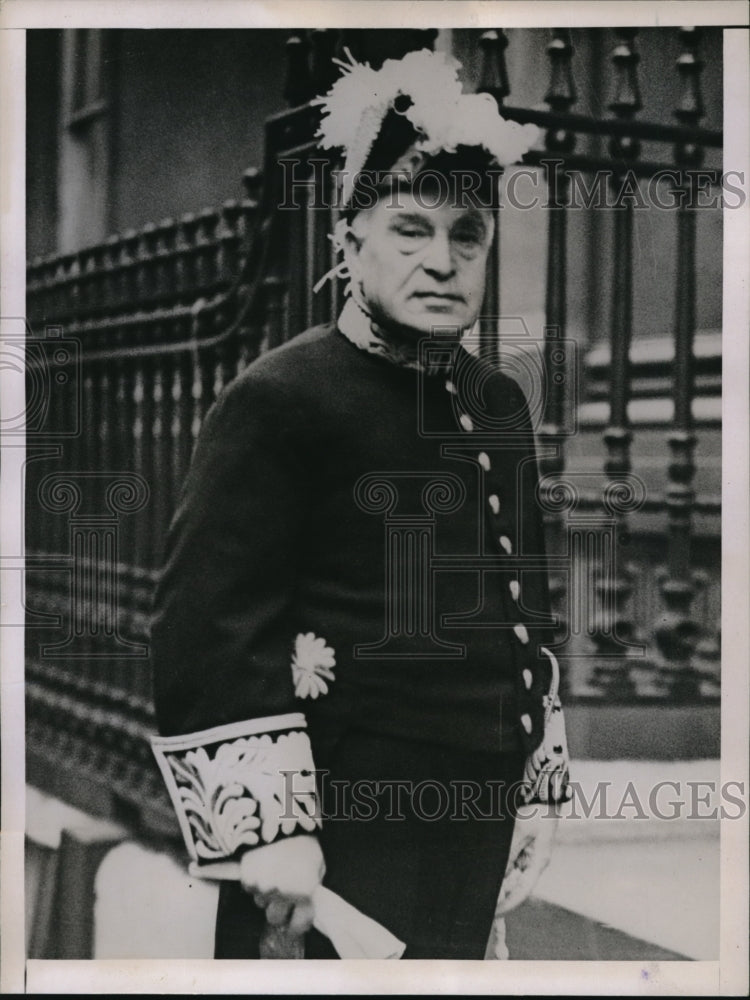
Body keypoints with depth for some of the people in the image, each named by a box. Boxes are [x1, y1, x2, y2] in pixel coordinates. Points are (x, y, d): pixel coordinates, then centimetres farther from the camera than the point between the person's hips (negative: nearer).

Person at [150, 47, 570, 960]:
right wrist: (267, 829, -20)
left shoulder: (499, 403, 10)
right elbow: (203, 628, -17)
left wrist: (538, 780, 19)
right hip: (350, 825, -7)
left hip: (478, 819, 7)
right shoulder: (279, 400, -13)